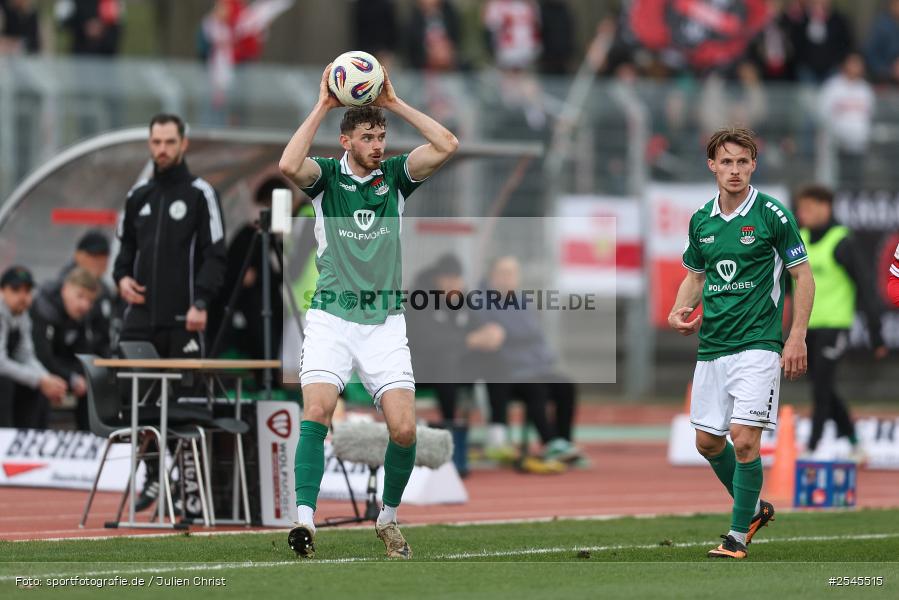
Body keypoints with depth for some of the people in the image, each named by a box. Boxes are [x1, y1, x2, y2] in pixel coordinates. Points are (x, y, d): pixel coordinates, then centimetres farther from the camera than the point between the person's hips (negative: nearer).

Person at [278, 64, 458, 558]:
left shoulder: (395, 175, 8)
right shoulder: (326, 175, 1)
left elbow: (447, 145, -5)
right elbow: (288, 165, -21)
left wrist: (394, 102, -5)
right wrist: (322, 106, -15)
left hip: (385, 322, 2)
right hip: (331, 317, -2)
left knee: (404, 428, -9)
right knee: (317, 411, -23)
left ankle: (388, 518, 14)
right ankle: (304, 518, -25)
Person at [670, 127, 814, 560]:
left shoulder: (772, 215, -7)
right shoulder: (701, 220, 8)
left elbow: (803, 276, -3)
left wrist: (797, 338, -10)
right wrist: (680, 311, 0)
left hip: (758, 345, -6)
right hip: (711, 346, 6)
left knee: (744, 438, -14)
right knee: (707, 441, 9)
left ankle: (739, 534, -2)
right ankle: (753, 507, 31)